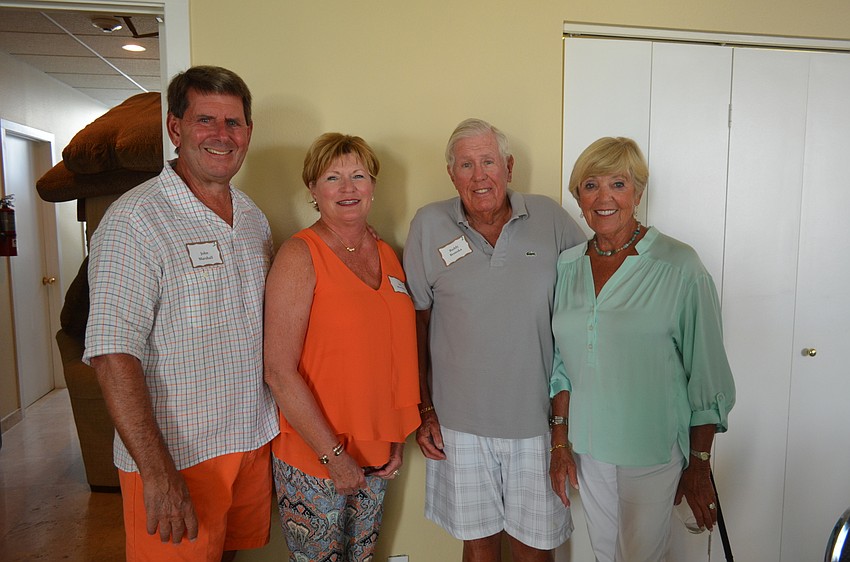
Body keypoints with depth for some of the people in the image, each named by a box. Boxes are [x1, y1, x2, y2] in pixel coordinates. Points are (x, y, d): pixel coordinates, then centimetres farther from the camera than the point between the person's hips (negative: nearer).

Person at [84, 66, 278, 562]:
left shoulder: (254, 218, 7)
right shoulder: (135, 221, -15)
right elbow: (113, 354, -21)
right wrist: (158, 473, -24)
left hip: (254, 439, 6)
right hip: (175, 454, -6)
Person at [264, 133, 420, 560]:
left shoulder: (387, 255, 5)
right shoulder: (300, 256, -13)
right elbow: (279, 372, -17)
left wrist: (397, 437, 4)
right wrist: (333, 455, -16)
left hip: (377, 456, 6)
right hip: (313, 459, -5)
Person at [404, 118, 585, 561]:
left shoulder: (550, 218, -2)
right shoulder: (429, 226, -3)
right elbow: (417, 322, 1)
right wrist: (423, 409, 1)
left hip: (537, 417, 0)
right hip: (460, 421, 0)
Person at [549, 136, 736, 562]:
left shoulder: (679, 266, -13)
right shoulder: (568, 265, 1)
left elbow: (706, 374, -9)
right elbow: (562, 363, 7)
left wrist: (699, 467, -7)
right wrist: (560, 442, 5)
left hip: (653, 450, -4)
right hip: (587, 446, 5)